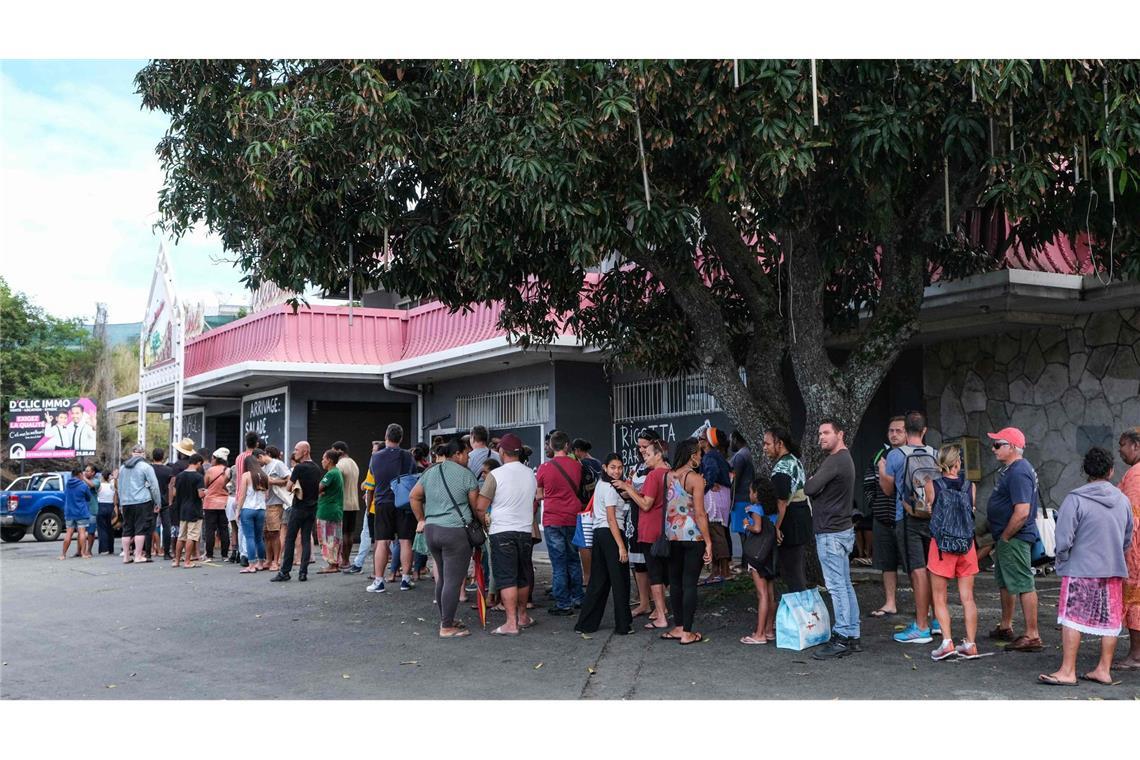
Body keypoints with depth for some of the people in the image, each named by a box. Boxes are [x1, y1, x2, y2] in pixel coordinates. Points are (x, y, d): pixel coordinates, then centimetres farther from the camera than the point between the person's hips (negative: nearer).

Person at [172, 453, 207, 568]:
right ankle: (187, 561, -2)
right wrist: (205, 492, 1)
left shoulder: (180, 475, 5)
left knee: (181, 536, 14)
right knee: (191, 537, -2)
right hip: (194, 511, -6)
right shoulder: (198, 476, -14)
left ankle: (177, 560, 18)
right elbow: (201, 494, -20)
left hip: (182, 510, 6)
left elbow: (174, 493, 9)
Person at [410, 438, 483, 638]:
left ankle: (445, 620, 27)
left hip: (430, 529, 8)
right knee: (453, 581, -4)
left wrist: (421, 519, 23)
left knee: (442, 578, 18)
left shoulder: (431, 472, 12)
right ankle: (447, 627, -3)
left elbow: (414, 496, 17)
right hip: (455, 531, -8)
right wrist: (484, 523, 10)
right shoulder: (466, 474, -7)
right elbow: (477, 507, -5)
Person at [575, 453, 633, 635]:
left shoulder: (601, 484, 16)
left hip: (598, 533, 9)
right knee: (620, 581, 0)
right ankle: (623, 625, 6)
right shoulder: (610, 489, -13)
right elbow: (611, 519, -18)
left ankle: (586, 624, 12)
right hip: (611, 534, -9)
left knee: (598, 580, 11)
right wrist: (621, 546, -20)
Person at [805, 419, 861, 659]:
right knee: (845, 585, 12)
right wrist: (815, 484, 3)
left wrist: (809, 482, -1)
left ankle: (841, 639, -6)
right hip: (843, 529, 11)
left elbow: (809, 489, -22)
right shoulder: (846, 459, 17)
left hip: (831, 533, -11)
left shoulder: (834, 461, -17)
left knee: (837, 587, -8)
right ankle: (852, 637, 17)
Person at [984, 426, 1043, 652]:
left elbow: (1022, 512, -28)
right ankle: (1005, 627, 33)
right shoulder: (1011, 469, 13)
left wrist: (1005, 537, -18)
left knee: (1023, 585, -7)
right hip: (1006, 538, 11)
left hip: (1014, 539, -11)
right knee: (1005, 583, 20)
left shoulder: (1019, 473, -21)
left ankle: (1032, 636, -3)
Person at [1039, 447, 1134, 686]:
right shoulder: (1123, 500, 5)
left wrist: (1061, 559, 3)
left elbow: (1064, 539, -14)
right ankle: (1104, 670, 18)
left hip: (1081, 570, -5)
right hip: (1114, 570, 5)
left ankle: (1067, 672, -1)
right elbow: (1128, 539, 14)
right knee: (1110, 621, 12)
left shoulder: (1075, 499, -13)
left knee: (1072, 619, -1)